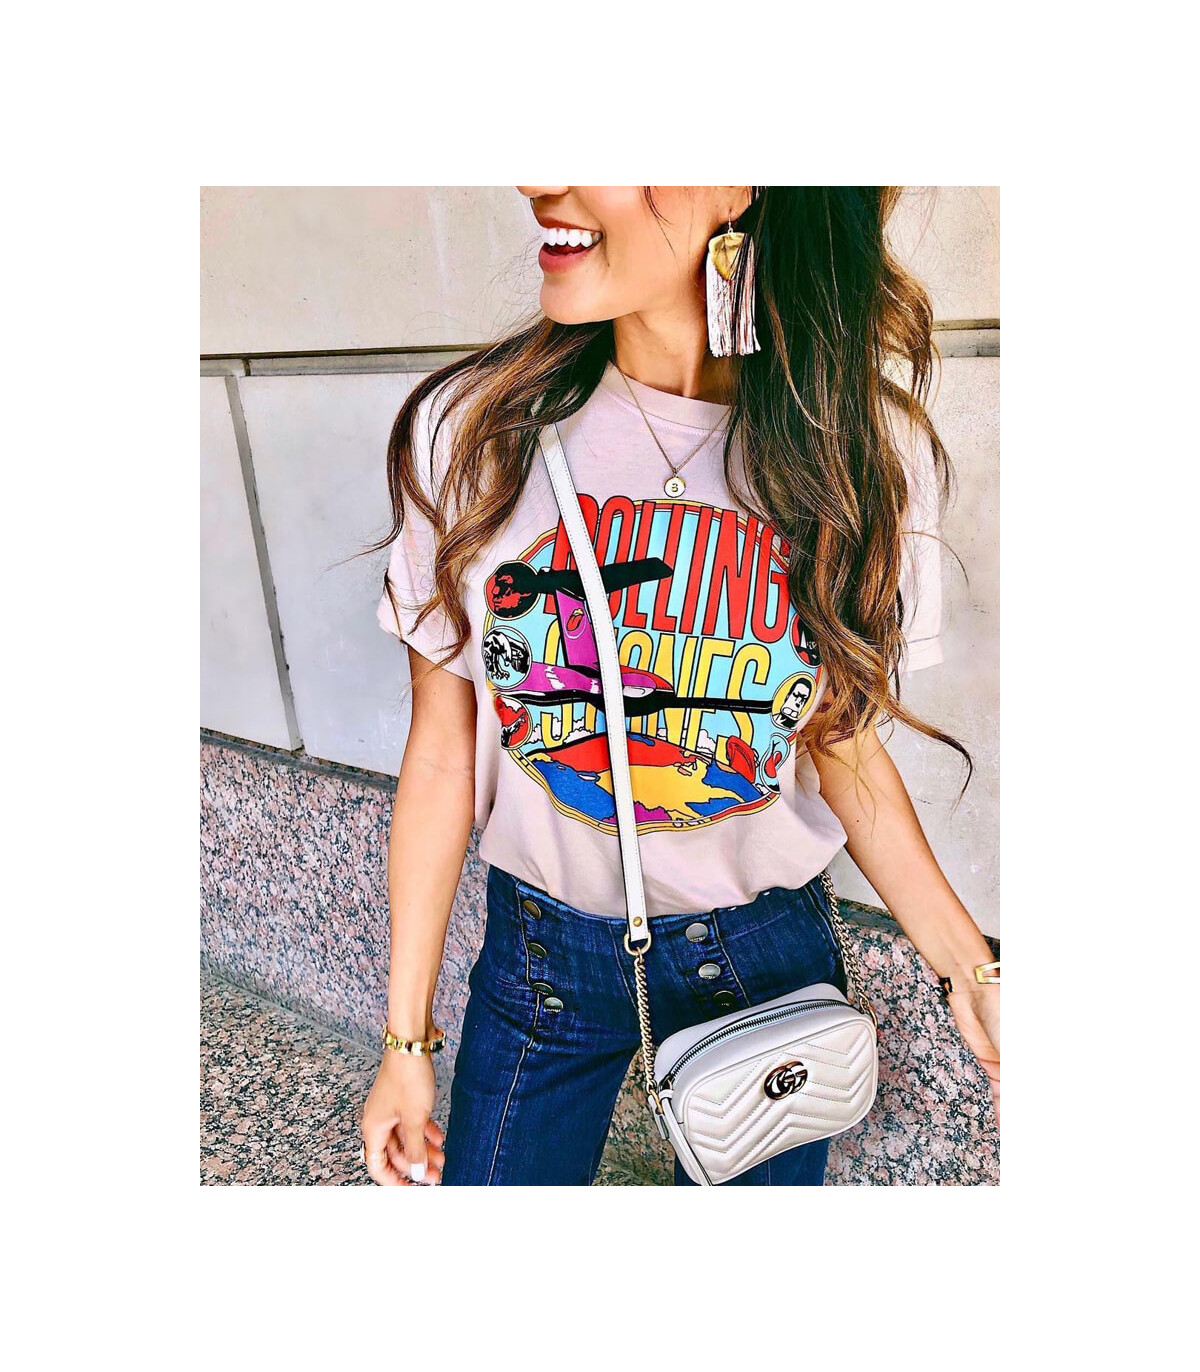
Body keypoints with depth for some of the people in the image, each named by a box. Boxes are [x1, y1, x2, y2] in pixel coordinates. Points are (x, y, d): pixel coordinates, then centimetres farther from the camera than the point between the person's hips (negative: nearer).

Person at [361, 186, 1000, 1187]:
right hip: (543, 946, 0)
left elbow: (840, 741, -3)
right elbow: (443, 751, -8)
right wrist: (407, 1038, -2)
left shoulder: (855, 453, -12)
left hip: (769, 953, 1)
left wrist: (970, 971, -14)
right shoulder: (470, 432, -14)